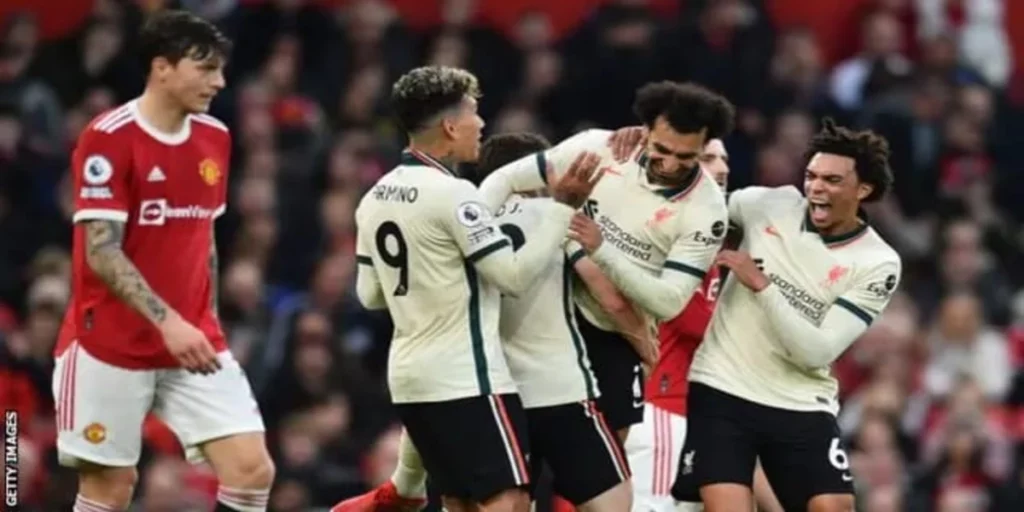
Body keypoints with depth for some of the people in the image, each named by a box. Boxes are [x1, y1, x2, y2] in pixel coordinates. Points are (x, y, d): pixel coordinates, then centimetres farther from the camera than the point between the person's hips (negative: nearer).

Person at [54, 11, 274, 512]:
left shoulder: (215, 138, 6)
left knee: (252, 470, -8)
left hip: (194, 344, 5)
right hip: (112, 346, -5)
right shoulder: (107, 138, -14)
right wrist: (167, 321, -29)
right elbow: (101, 252, -20)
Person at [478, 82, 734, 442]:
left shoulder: (705, 211, -17)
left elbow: (669, 302, -21)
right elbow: (504, 181, -4)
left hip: (613, 339, -1)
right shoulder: (598, 149, -13)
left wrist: (601, 250, -32)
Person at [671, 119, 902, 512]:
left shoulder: (877, 264, -9)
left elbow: (817, 352, -16)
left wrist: (761, 285, -22)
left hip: (802, 406, 0)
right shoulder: (772, 204, -2)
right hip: (723, 390, 0)